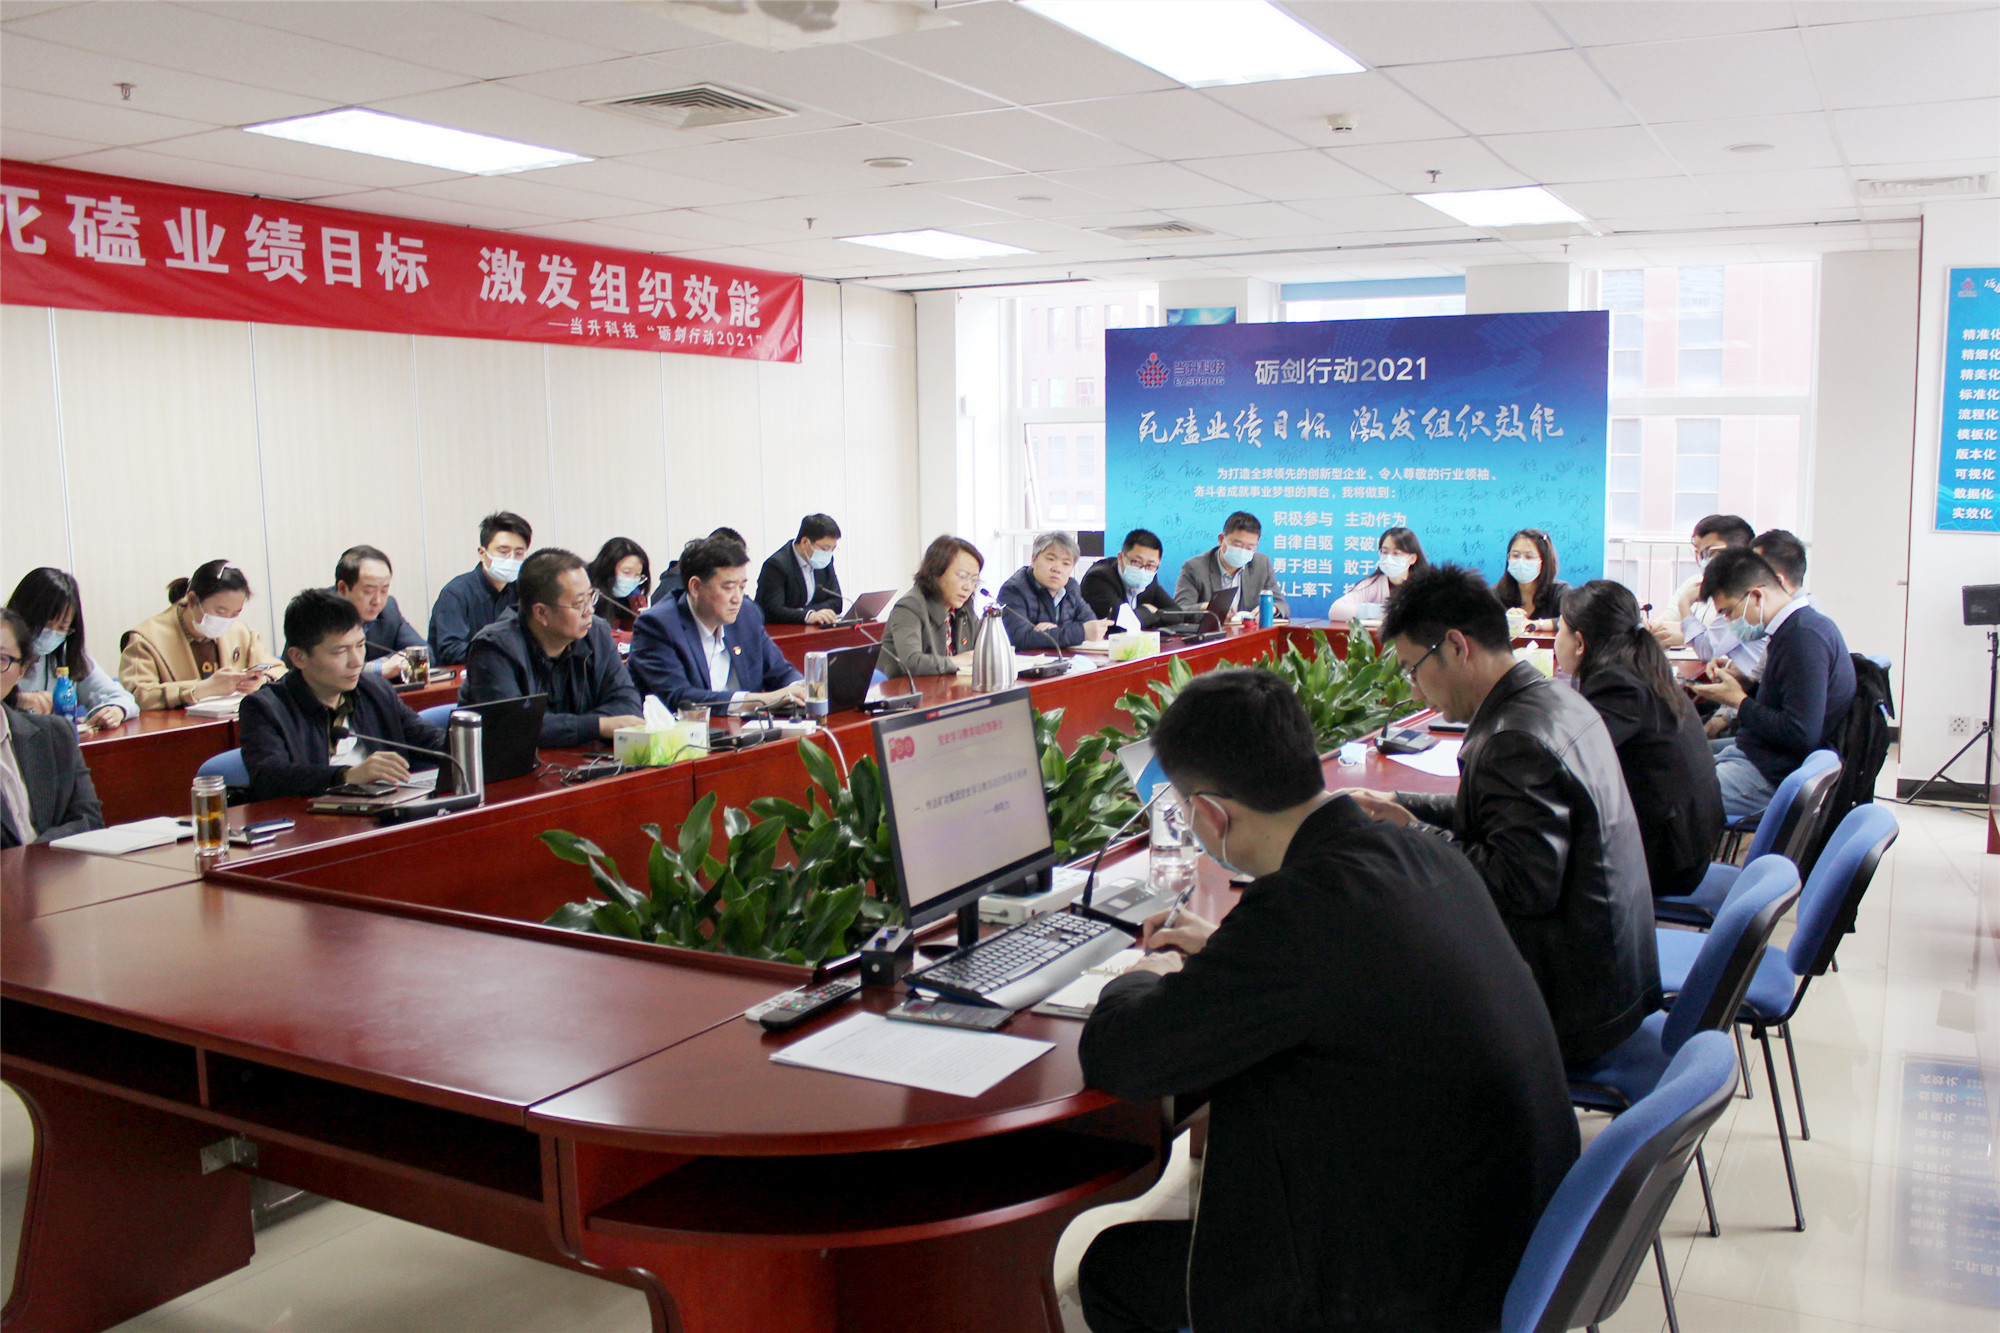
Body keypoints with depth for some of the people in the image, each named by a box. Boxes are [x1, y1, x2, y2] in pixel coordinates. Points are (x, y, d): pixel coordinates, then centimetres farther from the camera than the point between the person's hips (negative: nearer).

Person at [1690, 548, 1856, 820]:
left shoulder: (1804, 637, -21)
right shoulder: (1801, 626, 10)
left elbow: (1802, 734, -26)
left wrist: (1739, 702, -14)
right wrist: (1742, 680, 3)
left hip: (1775, 776, -11)